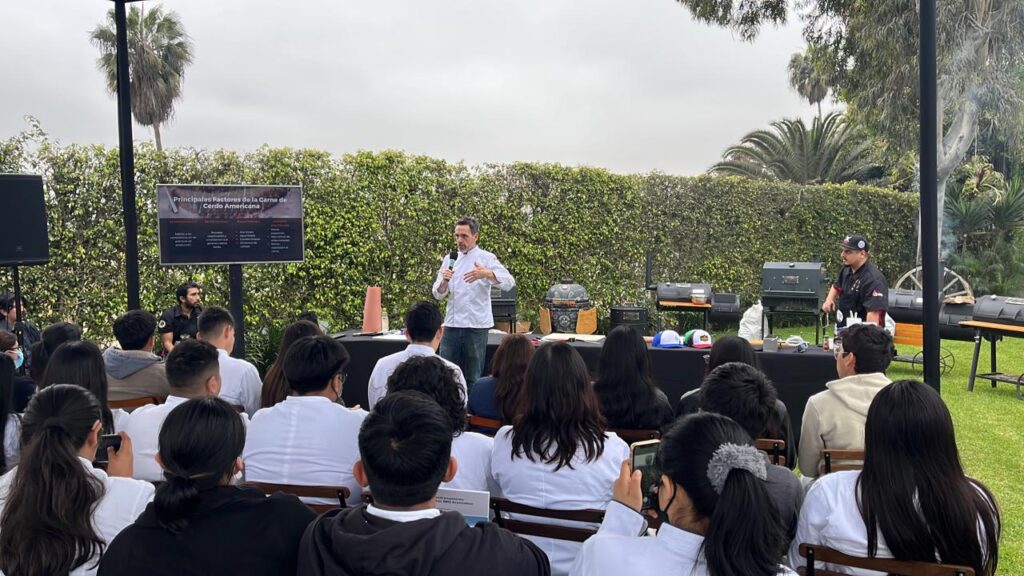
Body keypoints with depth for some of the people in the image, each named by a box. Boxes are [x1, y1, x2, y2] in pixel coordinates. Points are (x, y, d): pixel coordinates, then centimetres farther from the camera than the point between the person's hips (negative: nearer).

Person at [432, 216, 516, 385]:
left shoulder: (486, 258, -2)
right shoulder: (450, 259, 11)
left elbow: (509, 282, -15)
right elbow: (438, 294, 9)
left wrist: (486, 274, -33)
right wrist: (444, 281, -14)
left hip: (476, 325, -4)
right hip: (452, 324, 4)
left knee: (473, 377, 4)